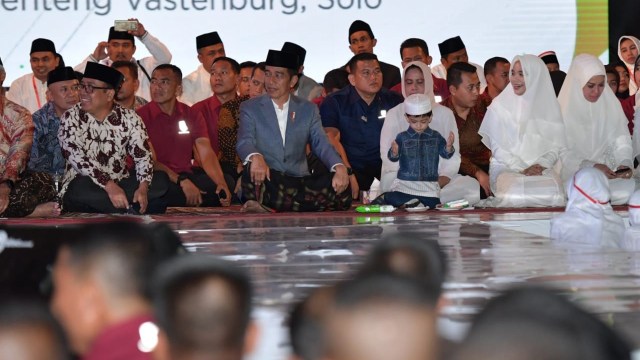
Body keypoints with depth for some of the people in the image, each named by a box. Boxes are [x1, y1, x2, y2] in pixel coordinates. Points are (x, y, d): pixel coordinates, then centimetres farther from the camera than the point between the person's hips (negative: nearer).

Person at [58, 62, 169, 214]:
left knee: (161, 180, -16)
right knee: (82, 187, -37)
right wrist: (110, 186, -32)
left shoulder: (130, 119, 1)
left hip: (120, 184, 2)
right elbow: (76, 157, -20)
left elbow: (143, 156, -2)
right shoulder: (70, 118, -6)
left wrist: (143, 188, -24)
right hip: (81, 188, -2)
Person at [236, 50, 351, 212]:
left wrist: (339, 167, -20)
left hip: (299, 182, 3)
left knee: (339, 186, -28)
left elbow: (321, 144, 4)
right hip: (267, 180, -3)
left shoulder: (308, 110, 16)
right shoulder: (250, 108, 9)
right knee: (253, 170, -37)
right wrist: (256, 157, -34)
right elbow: (244, 142, -8)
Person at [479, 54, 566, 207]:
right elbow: (497, 148, 2)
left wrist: (542, 165, -10)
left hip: (543, 169, 2)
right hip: (506, 168, -2)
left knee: (553, 193, -31)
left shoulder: (549, 106, 10)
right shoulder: (499, 106, 5)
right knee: (514, 195, -36)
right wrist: (522, 168, -11)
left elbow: (557, 145, 9)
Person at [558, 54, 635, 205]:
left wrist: (625, 163, -18)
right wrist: (592, 167, -24)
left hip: (609, 173, 4)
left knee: (628, 190, -26)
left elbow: (621, 141, 4)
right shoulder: (564, 108, -6)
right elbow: (563, 155, -9)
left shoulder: (611, 104, 5)